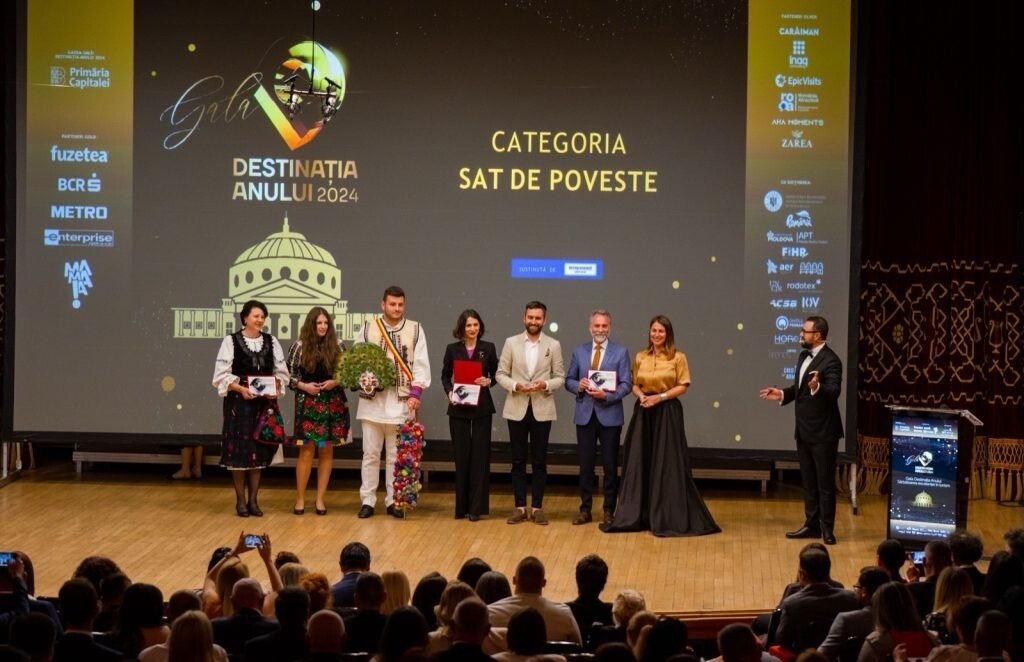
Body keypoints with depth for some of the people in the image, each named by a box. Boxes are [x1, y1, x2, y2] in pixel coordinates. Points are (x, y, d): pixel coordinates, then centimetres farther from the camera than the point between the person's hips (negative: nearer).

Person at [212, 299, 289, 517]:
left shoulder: (271, 341, 7)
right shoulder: (231, 341, -4)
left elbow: (281, 372, 10)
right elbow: (222, 374, -6)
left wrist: (275, 388, -9)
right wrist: (240, 389, -19)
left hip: (263, 402, 3)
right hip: (238, 401, -3)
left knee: (258, 450, 5)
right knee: (239, 450, -2)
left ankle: (253, 500, 13)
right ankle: (240, 500, 7)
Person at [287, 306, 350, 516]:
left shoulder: (337, 346, 3)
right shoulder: (300, 347, -1)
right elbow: (288, 374, 2)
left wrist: (335, 382, -10)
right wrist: (303, 386, -12)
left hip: (332, 404, 2)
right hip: (307, 404, -2)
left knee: (326, 450, 5)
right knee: (306, 450, -4)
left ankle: (320, 499, 12)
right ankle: (300, 498, 6)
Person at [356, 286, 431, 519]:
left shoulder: (415, 329, 4)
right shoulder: (368, 328, 5)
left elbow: (421, 364, 1)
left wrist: (416, 393, -8)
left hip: (401, 401, 0)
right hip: (373, 399, 0)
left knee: (396, 454, 5)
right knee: (370, 453, 4)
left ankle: (393, 500, 12)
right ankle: (367, 500, 10)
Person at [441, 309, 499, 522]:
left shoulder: (488, 348, 2)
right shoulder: (452, 349, 3)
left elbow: (495, 374, 8)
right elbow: (445, 376, 8)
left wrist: (488, 381, -13)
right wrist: (449, 392, -10)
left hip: (482, 408, 0)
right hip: (458, 409, 0)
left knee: (480, 455, -1)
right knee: (461, 456, 4)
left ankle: (477, 507, 2)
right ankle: (462, 506, 11)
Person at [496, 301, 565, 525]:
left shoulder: (553, 345, 3)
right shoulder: (511, 343, 3)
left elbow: (560, 377, 3)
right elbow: (501, 374, 3)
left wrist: (545, 385, -16)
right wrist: (515, 386, -14)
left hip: (542, 410, 0)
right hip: (517, 409, 0)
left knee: (539, 461, 3)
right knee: (518, 460, 4)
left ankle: (537, 507, 9)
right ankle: (520, 507, 9)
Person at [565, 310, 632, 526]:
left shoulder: (621, 352, -1)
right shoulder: (579, 352, 8)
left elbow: (626, 384, -5)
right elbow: (569, 380, 10)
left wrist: (607, 395, -20)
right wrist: (578, 386, -12)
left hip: (609, 415, -2)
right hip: (585, 414, 2)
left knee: (610, 465, 4)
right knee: (586, 465, 7)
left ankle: (609, 511, 12)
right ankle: (585, 509, 14)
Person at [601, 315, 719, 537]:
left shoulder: (678, 357, -2)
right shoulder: (640, 357, 9)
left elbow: (683, 386, -4)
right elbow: (634, 384, 11)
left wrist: (660, 397, -15)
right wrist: (640, 395, -10)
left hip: (667, 413, -3)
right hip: (643, 413, 3)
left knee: (667, 464, -3)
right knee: (639, 463, 3)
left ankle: (668, 516, 4)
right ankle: (636, 515, 9)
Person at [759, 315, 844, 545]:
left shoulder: (830, 360, -17)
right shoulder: (804, 356, 11)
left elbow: (834, 391, -30)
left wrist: (817, 387, -48)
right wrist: (782, 394, 8)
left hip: (823, 432, -9)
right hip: (804, 431, 9)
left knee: (825, 481, 0)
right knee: (808, 481, 14)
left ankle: (827, 528, 7)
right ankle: (812, 525, 22)